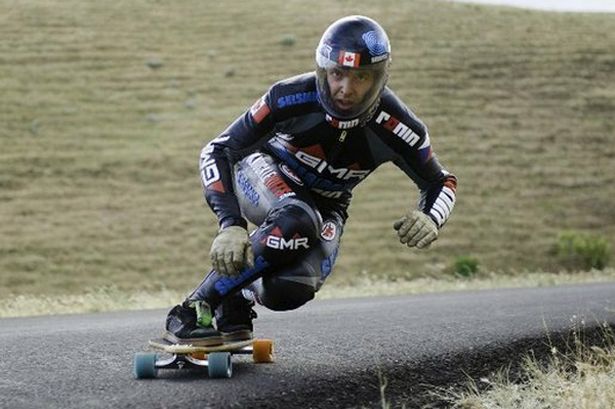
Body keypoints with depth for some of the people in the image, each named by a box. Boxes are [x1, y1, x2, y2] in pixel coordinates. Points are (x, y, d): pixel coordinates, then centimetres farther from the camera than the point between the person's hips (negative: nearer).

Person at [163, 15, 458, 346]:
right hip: (264, 172, -2)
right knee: (296, 222, -38)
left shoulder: (396, 127, -25)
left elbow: (441, 182, -7)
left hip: (326, 206, 2)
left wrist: (430, 218, -31)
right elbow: (217, 152, -26)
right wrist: (231, 224, -39)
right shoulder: (291, 97, -31)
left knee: (291, 291, -28)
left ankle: (240, 296, 9)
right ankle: (195, 308, -26)